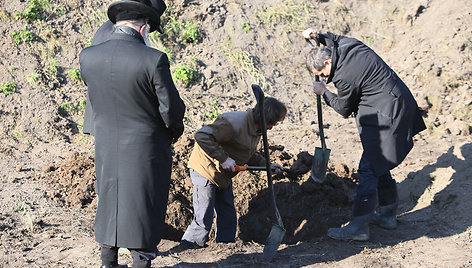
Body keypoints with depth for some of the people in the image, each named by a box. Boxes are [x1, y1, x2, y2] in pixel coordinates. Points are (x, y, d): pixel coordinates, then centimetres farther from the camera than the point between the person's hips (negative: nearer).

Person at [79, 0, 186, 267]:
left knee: (109, 207, 22)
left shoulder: (88, 57, -9)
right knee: (144, 213, 11)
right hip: (146, 151, -4)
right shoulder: (153, 59, -22)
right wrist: (174, 129, 5)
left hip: (106, 150, 4)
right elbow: (172, 110, -15)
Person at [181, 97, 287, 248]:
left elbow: (249, 155, 18)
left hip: (223, 176, 9)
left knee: (228, 217, 12)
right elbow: (202, 136, -32)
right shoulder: (234, 123, -27)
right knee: (203, 220, -7)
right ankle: (188, 246, 8)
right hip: (205, 170, -9)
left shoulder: (256, 130, 4)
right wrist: (223, 159, -31)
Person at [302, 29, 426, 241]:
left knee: (368, 170, -8)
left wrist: (323, 92, 8)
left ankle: (359, 227, -5)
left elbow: (344, 109, -4)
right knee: (378, 165, 19)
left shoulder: (344, 76, -22)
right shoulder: (347, 44, 3)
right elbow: (336, 38, 31)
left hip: (386, 116, -11)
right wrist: (318, 37, 21)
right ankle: (387, 215, 30)